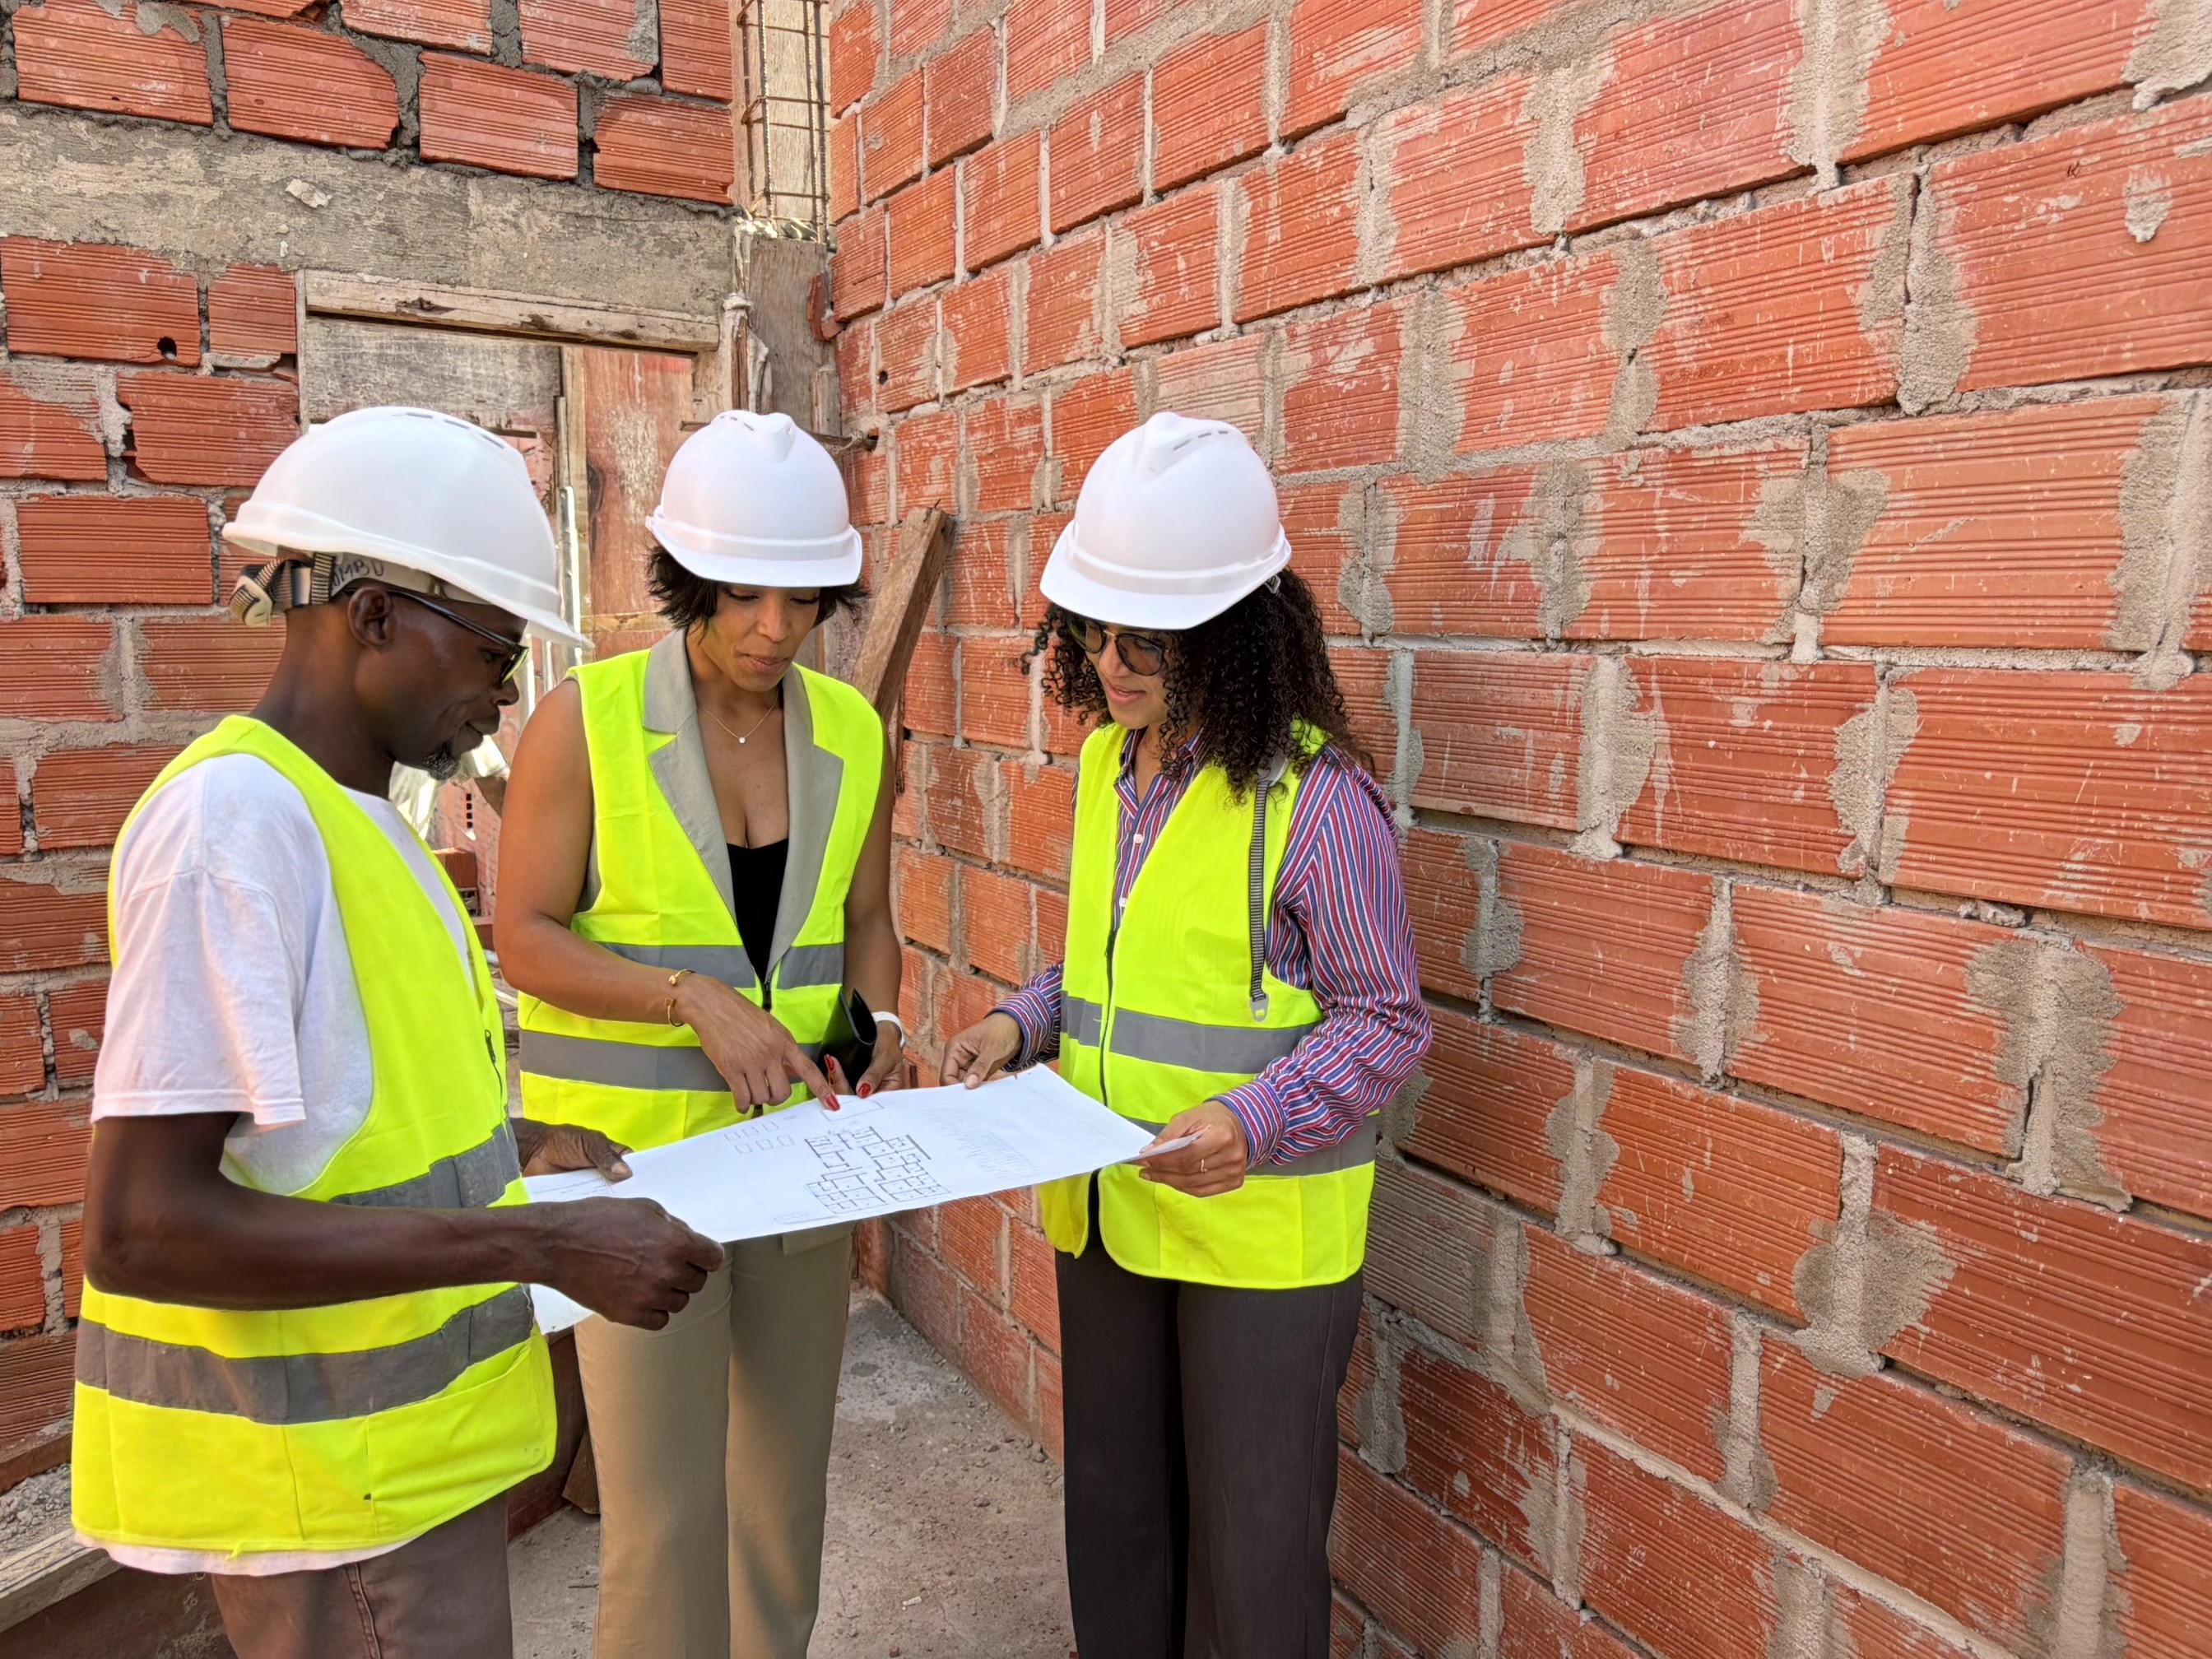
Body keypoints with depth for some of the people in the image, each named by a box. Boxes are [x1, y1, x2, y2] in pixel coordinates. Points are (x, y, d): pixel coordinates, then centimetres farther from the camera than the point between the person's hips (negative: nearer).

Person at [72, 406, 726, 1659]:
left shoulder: (341, 808, 8)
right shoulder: (240, 818, -22)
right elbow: (141, 1226, -27)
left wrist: (508, 1144, 7)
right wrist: (539, 1244, -27)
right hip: (332, 1473, -9)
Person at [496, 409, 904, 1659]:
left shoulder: (852, 735, 3)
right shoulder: (586, 722, -9)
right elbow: (527, 937, -8)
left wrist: (881, 1024, -7)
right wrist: (694, 1000, -21)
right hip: (635, 1149, -4)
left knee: (787, 1477, 17)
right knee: (664, 1506, 0)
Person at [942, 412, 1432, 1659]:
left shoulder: (1315, 794, -18)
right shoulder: (1109, 764, 4)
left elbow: (1385, 1022, -13)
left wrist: (1254, 1123, -27)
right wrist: (1028, 1022, -1)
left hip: (1260, 1223, -6)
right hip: (1107, 1210, 7)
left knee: (1251, 1554, 12)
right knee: (1115, 1519, 23)